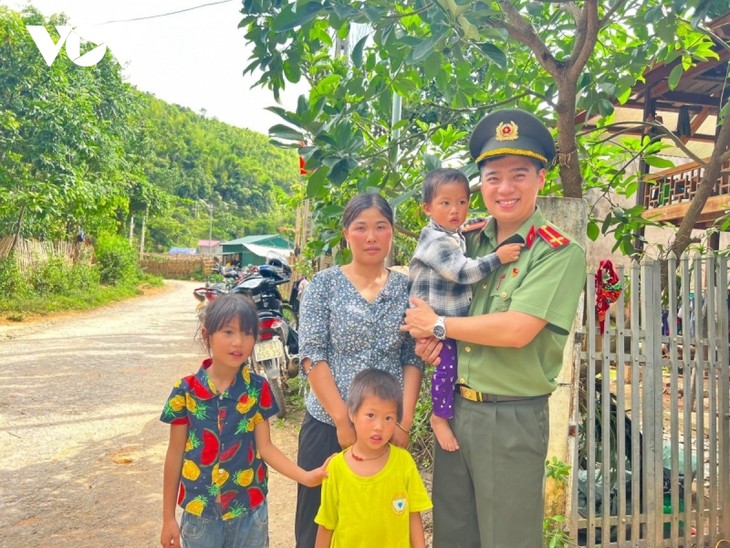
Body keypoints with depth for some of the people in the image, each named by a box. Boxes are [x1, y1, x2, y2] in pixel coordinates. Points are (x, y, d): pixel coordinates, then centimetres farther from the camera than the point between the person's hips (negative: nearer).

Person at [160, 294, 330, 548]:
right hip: (199, 510, 0)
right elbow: (175, 453, -2)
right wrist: (168, 517, 2)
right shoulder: (186, 391, -10)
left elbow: (265, 446, -4)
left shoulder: (257, 388, -9)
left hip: (249, 509, 1)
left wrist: (305, 476, -17)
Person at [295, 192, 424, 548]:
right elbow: (311, 356, -9)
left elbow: (413, 360, 1)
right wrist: (343, 420, -14)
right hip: (328, 423, -1)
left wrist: (404, 423, -8)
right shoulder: (323, 284, -3)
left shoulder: (407, 288, 3)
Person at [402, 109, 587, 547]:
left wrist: (437, 325, -13)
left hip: (513, 419, -6)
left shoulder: (559, 252, -13)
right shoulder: (471, 240, 6)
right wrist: (430, 339, -4)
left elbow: (516, 330, -24)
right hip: (454, 407, 6)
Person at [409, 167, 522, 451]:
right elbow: (463, 271, -28)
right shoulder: (436, 241, -20)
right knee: (447, 361, -15)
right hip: (432, 319, -9)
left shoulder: (457, 235, 10)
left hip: (453, 318, 9)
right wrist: (497, 258, -29)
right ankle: (440, 417, 4)